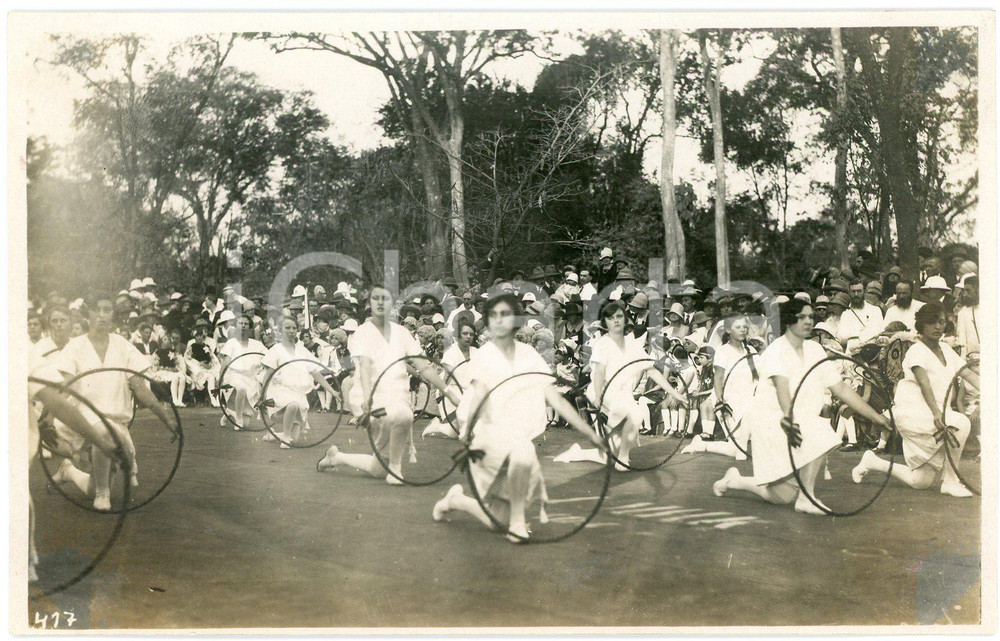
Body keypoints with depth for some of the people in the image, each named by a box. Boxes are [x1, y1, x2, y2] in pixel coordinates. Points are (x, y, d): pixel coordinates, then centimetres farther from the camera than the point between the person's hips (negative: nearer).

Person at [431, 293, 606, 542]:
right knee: (522, 450, -39)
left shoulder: (529, 355, 6)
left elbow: (557, 400, 4)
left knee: (498, 522, 2)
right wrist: (466, 430, -44)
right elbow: (479, 394, -23)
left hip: (521, 438, 5)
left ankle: (456, 500, 32)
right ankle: (518, 522, -16)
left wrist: (592, 434, -2)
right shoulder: (484, 355, -4)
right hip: (489, 435, -4)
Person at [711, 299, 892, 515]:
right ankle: (806, 499, -20)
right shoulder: (776, 351, -13)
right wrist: (788, 418, -50)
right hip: (772, 422, -7)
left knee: (784, 497, 0)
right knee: (819, 435, -33)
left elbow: (841, 388, 10)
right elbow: (781, 384, -32)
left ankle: (733, 481, 21)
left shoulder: (815, 350, 8)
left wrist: (875, 417, 7)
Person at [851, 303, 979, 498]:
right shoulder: (917, 351, -12)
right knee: (960, 423, -32)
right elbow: (924, 383, -27)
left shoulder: (946, 350, 10)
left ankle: (872, 462, 23)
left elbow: (969, 374, 3)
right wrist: (936, 412, -42)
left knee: (920, 482, 4)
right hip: (912, 411, -7)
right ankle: (951, 482, -19)